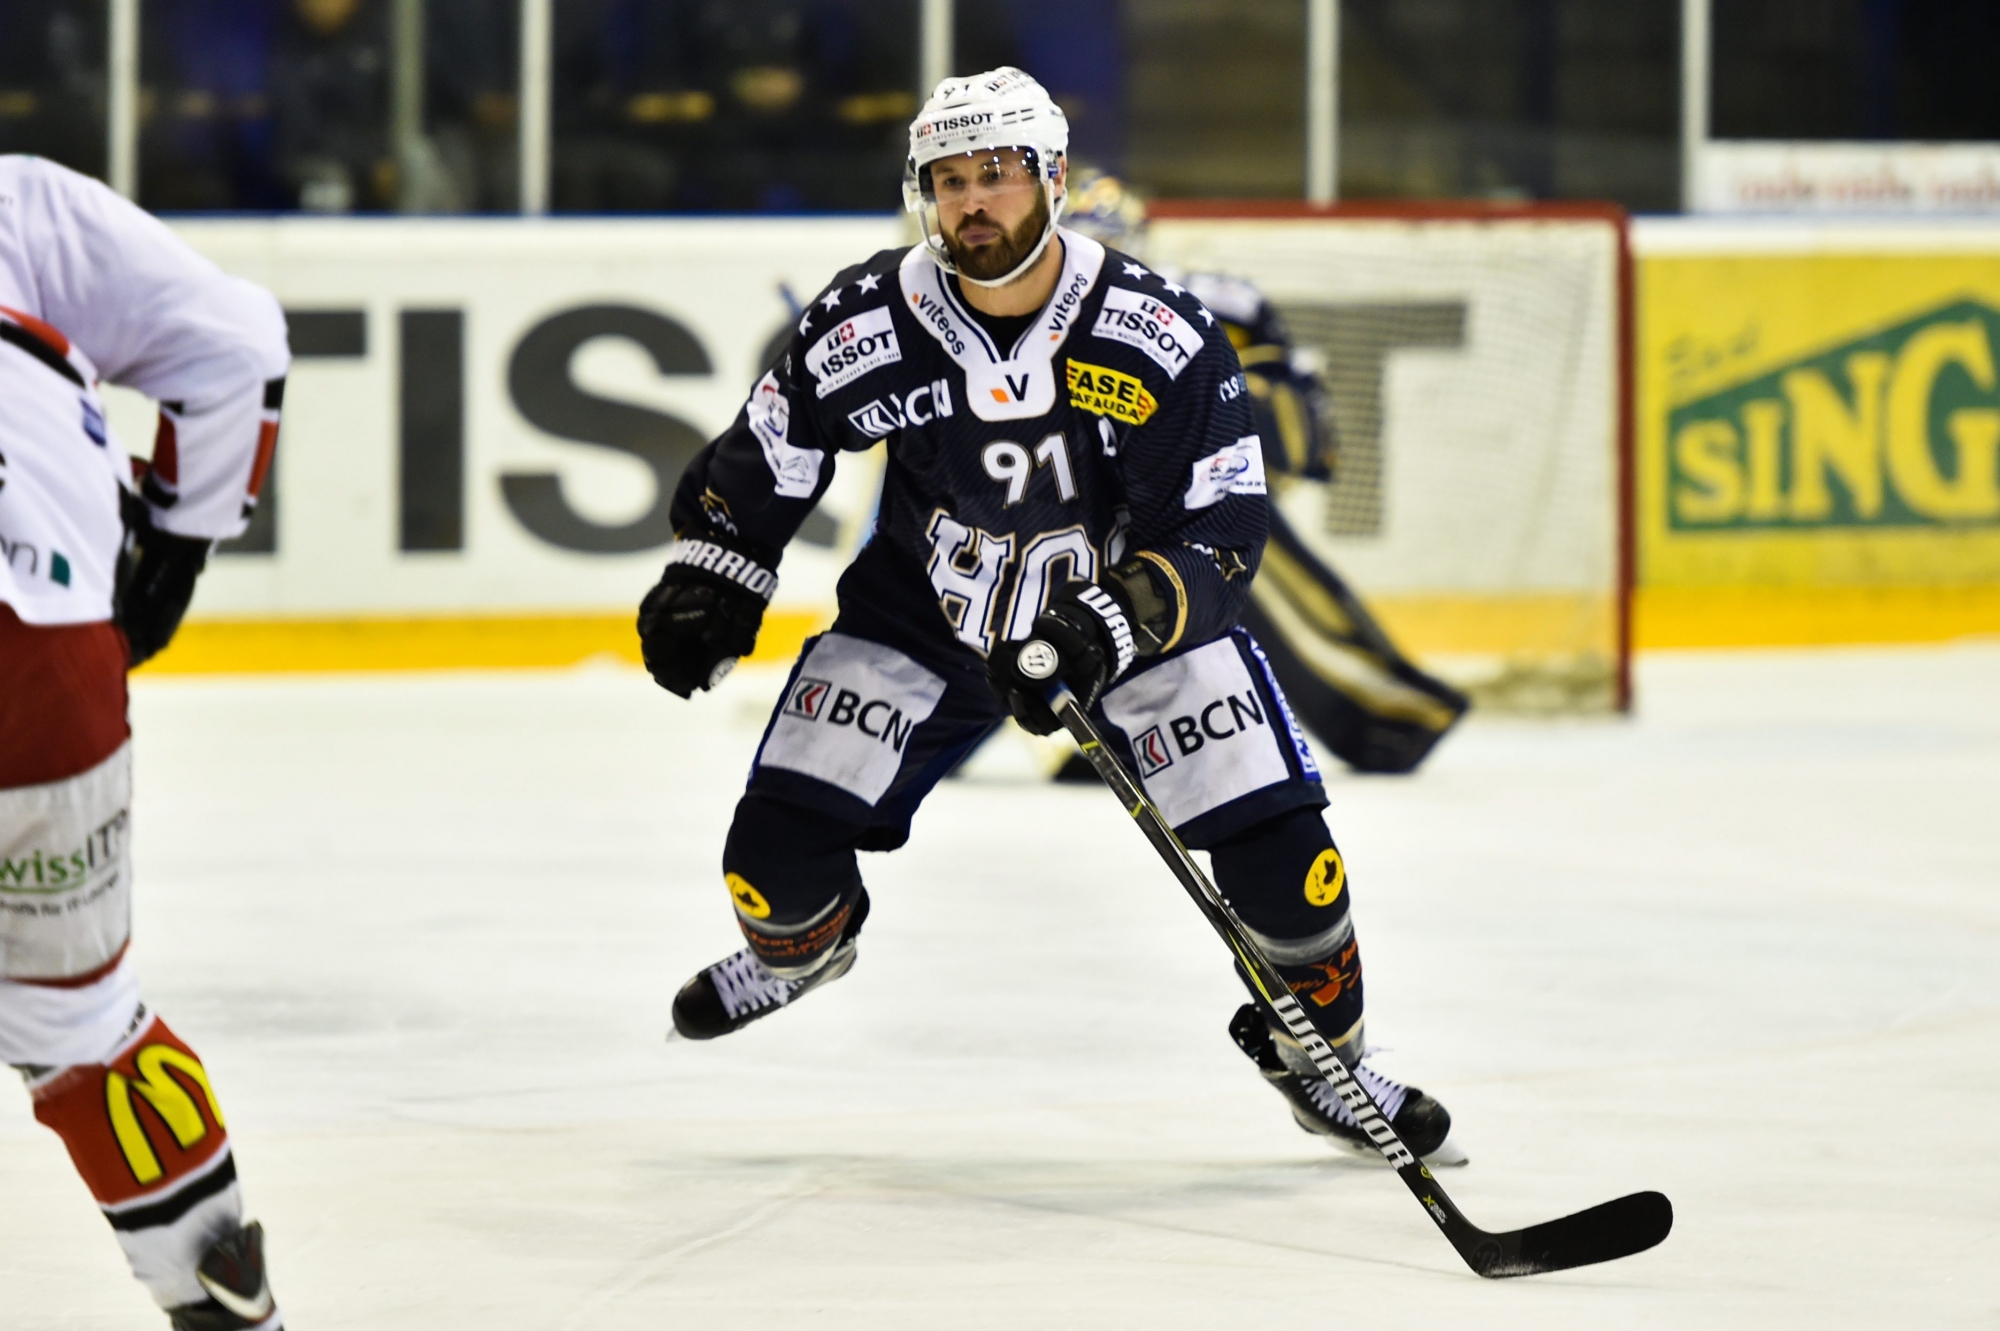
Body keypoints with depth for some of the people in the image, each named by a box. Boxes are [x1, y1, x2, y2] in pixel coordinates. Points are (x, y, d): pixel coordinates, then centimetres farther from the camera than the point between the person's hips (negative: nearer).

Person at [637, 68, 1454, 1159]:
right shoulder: (866, 326, -20)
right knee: (780, 853, -7)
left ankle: (1322, 1054, 13)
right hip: (924, 609, 1)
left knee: (1275, 844, -14)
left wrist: (1112, 626, -36)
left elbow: (1218, 534, -22)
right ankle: (801, 945, 32)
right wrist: (709, 581, -1)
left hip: (1136, 605, -1)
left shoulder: (1162, 340, -25)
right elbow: (769, 449, 0)